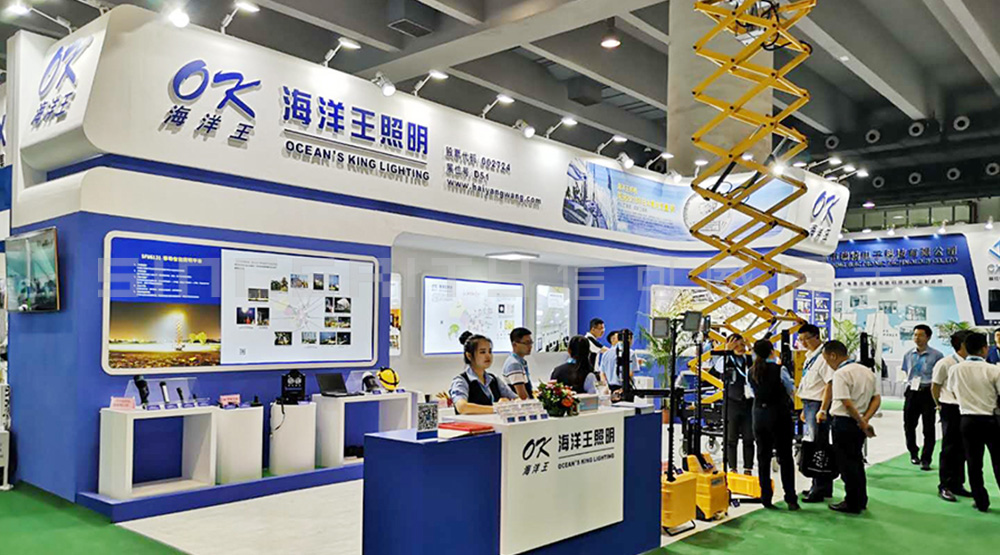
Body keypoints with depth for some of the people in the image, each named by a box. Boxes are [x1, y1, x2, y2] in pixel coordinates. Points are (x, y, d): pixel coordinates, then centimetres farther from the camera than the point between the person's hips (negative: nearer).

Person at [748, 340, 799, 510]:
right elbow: (791, 389, 2)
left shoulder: (752, 372, 1)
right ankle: (790, 499, 5)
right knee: (785, 457, 5)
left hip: (759, 414, 4)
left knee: (763, 456, 10)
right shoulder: (778, 370, -12)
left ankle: (765, 498, 11)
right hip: (778, 414, -4)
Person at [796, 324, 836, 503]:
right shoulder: (810, 356, 15)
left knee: (818, 447, -6)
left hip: (818, 405, -10)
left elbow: (830, 384, -20)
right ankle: (823, 487, 25)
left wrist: (822, 410, -24)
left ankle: (820, 489, 0)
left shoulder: (823, 357, -15)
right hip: (809, 404, 10)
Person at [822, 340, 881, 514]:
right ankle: (861, 500, 29)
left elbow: (847, 403, -24)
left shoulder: (841, 374, -17)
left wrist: (862, 424, -15)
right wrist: (865, 420, -1)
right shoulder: (867, 371, 9)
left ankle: (852, 504, 11)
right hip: (859, 423, 8)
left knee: (846, 463, 3)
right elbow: (877, 399, 9)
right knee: (857, 461, 20)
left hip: (844, 422, -8)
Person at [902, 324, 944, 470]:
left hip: (928, 392, -4)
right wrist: (912, 383, 11)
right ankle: (913, 453, 31)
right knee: (909, 424, 11)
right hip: (912, 392, 4)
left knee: (928, 428, 0)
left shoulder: (936, 355, -6)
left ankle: (925, 459, 8)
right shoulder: (908, 354, 7)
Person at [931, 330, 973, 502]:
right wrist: (940, 405, 6)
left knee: (962, 449, 12)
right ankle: (944, 486, 10)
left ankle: (957, 484, 24)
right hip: (951, 409, -5)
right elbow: (935, 387, -2)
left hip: (966, 409, 5)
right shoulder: (945, 363, -11)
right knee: (949, 449, 1)